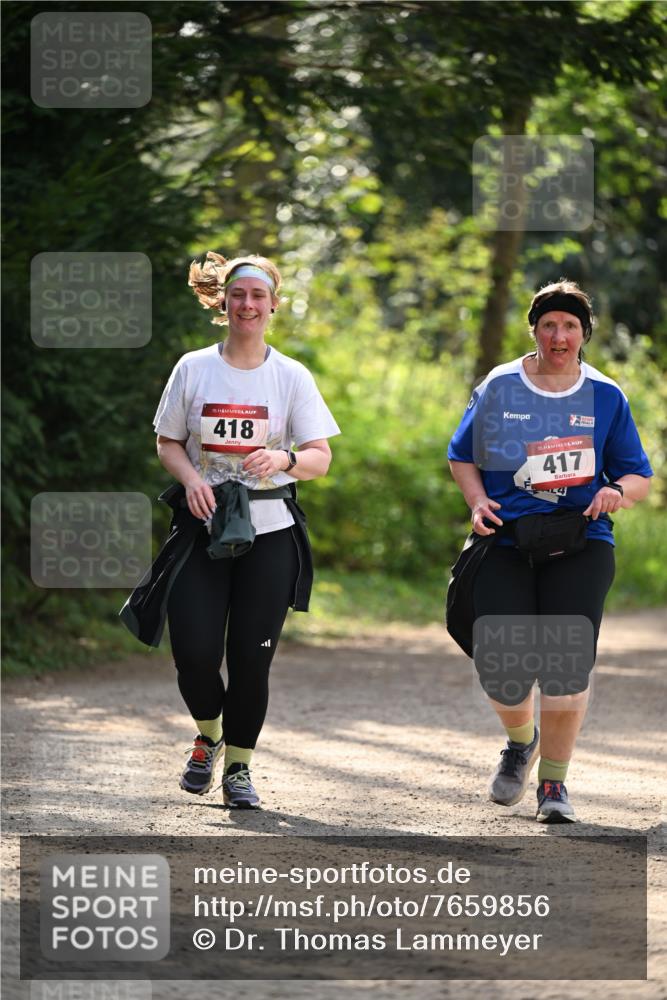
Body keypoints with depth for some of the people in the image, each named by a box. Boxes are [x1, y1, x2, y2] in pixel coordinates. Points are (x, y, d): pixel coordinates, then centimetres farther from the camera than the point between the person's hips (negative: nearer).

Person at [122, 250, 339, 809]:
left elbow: (321, 459, 0)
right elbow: (168, 443, 11)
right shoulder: (193, 369, 5)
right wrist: (191, 480, -10)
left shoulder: (292, 377, 3)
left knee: (252, 657, -3)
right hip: (204, 527, 0)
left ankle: (239, 766, 16)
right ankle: (208, 736, 22)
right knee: (195, 652, -9)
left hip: (268, 532, 0)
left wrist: (284, 459, -22)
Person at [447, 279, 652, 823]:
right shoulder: (499, 387, 6)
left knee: (566, 664, -15)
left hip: (579, 543, 0)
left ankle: (554, 782, 2)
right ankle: (521, 740, 27)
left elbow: (639, 475, 11)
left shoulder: (606, 397, 6)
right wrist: (477, 499, -4)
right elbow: (462, 456, 16)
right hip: (505, 541, 0)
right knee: (502, 667, -9)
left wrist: (618, 491, -12)